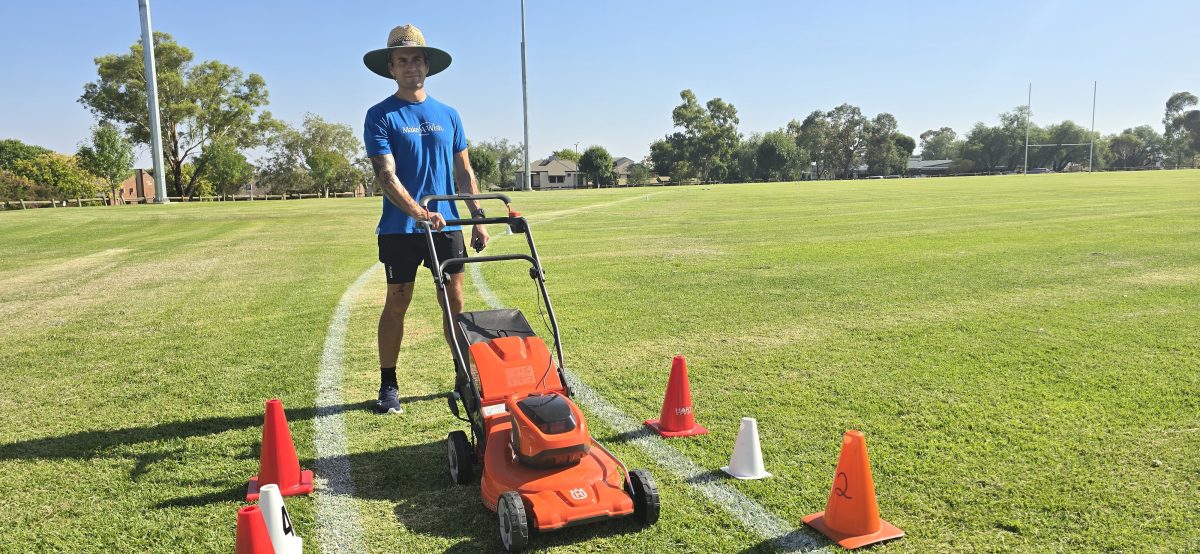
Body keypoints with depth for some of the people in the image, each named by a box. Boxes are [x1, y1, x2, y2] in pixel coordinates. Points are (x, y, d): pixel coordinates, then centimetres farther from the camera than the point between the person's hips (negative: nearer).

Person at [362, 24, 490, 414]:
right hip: (399, 228, -3)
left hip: (447, 224, 3)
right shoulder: (380, 116, -2)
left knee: (455, 301, 6)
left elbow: (463, 171, 14)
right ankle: (388, 385, 14)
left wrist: (478, 218, 5)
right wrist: (420, 213, -27)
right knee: (397, 303, 3)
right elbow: (385, 175, -12)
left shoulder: (448, 115, 11)